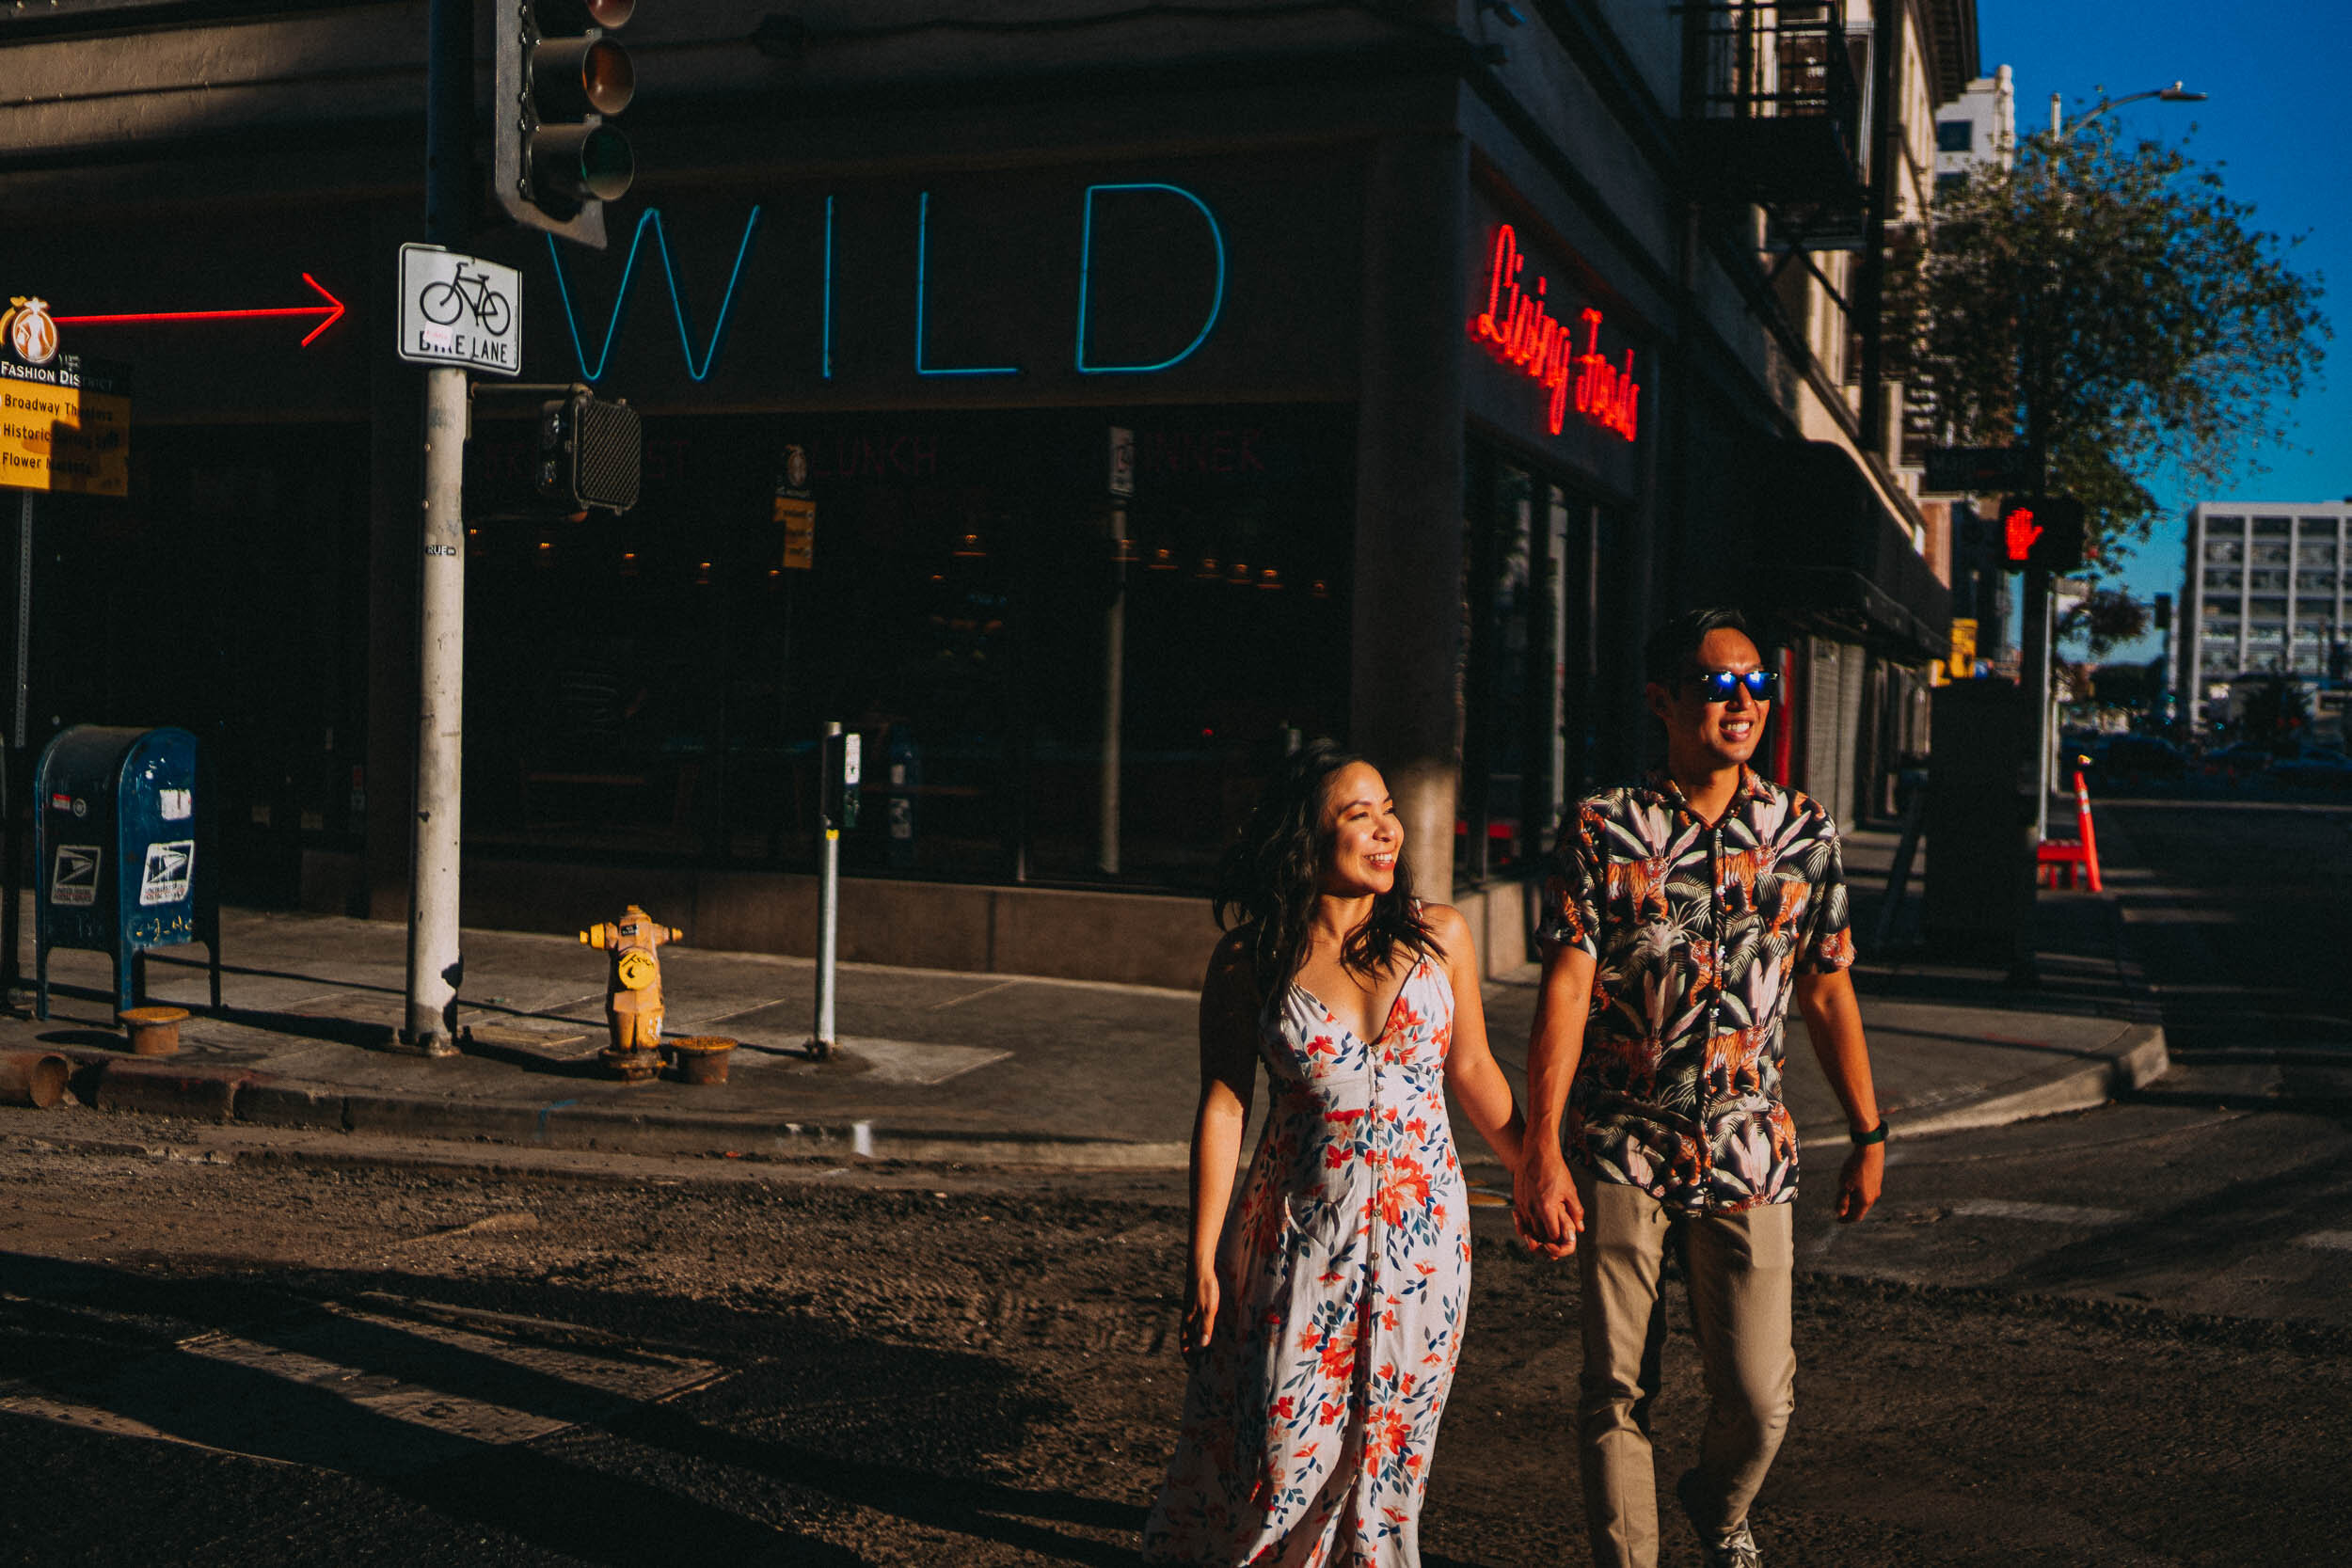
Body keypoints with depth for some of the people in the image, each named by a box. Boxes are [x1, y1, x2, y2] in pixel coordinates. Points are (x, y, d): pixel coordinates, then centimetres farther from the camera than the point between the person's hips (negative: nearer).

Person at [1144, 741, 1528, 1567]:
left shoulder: (1438, 935, -1)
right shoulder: (1248, 964, -5)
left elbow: (1473, 1072, 10)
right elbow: (1222, 1106, -3)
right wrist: (1202, 1261, -4)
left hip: (1422, 1231, 2)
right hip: (1300, 1234, -2)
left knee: (1386, 1441, 9)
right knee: (1281, 1444, 0)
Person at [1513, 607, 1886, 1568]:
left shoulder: (1803, 833, 4)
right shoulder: (1601, 831, -5)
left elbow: (1827, 994, 12)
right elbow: (1565, 992, -11)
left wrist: (1867, 1136, 14)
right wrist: (1539, 1152, -17)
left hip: (1749, 1153, 2)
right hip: (1621, 1151, -2)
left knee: (1759, 1397, 1)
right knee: (1616, 1391, 4)